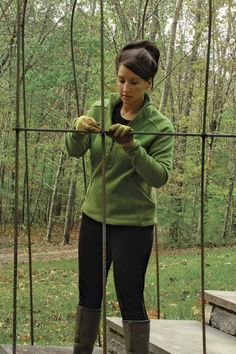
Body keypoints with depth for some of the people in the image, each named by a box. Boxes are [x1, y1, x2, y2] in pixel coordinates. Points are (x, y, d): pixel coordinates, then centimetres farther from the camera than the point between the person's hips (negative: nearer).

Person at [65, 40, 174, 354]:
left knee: (131, 300, -1)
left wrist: (132, 147, -32)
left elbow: (160, 176, -18)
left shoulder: (159, 126, -9)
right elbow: (74, 151, -8)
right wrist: (79, 131, -29)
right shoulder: (100, 111, 3)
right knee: (88, 295, 15)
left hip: (132, 223, -5)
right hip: (94, 216, 5)